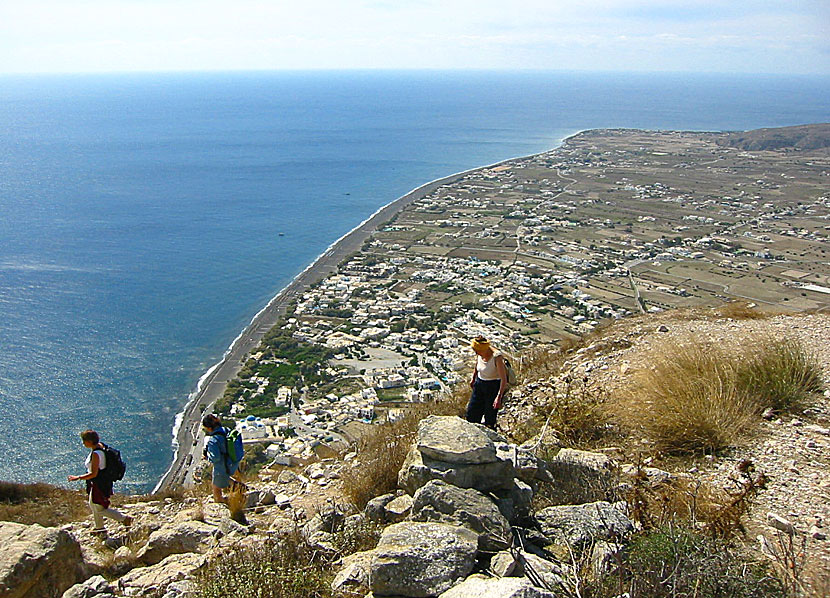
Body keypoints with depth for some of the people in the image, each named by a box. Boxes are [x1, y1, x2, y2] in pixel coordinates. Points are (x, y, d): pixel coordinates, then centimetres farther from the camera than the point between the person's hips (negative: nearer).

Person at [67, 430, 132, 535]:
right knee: (92, 505, 25)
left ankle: (124, 518, 6)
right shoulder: (100, 446, -1)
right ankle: (99, 527, 42)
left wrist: (77, 478, -21)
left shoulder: (95, 454, -29)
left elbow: (93, 474, -28)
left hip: (99, 484, -10)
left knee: (99, 509, 4)